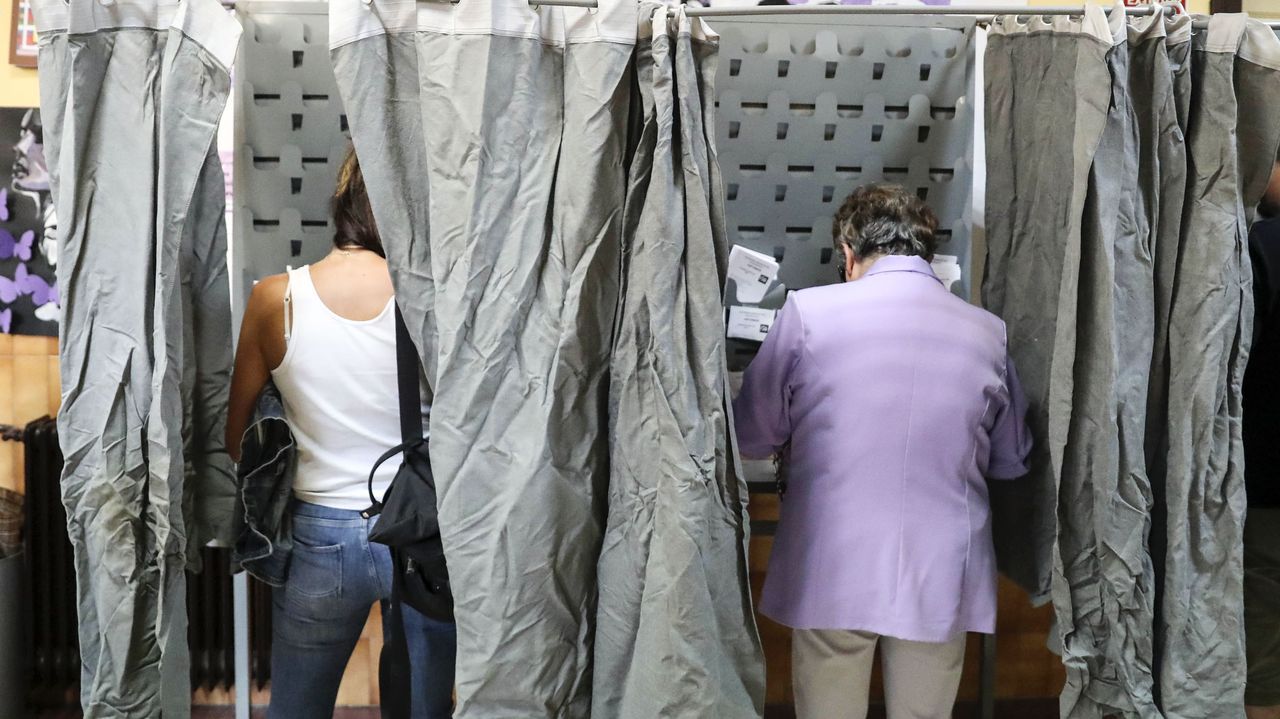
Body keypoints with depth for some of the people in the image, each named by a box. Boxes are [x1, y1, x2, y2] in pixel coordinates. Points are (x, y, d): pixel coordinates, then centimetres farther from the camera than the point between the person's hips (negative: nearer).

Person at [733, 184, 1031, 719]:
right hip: (941, 576, 2)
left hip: (833, 573, -2)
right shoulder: (987, 332, 1)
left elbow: (751, 438, 1)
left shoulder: (808, 313, -7)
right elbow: (1011, 463, 12)